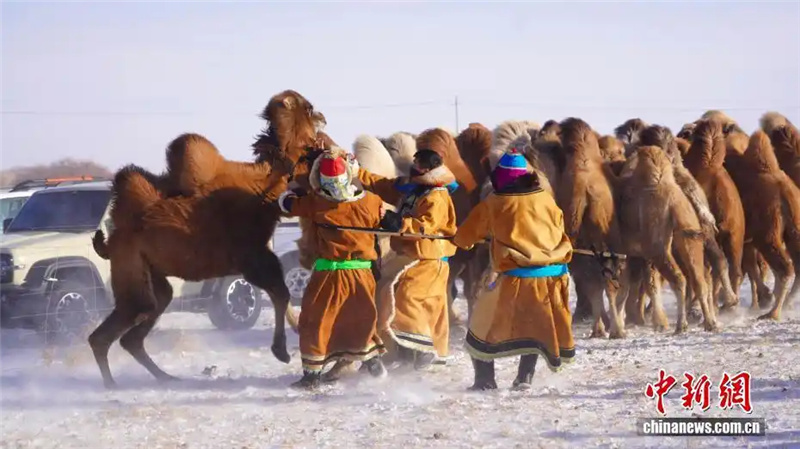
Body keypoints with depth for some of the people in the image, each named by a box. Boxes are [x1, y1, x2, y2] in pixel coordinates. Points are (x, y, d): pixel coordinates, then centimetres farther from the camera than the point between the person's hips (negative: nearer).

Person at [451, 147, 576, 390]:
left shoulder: (492, 204, 0)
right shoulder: (546, 200, 8)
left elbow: (464, 237, 10)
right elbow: (560, 232, 21)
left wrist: (461, 240, 32)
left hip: (515, 278, -3)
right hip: (551, 278, 3)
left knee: (483, 324, 13)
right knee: (536, 326, 24)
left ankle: (485, 379, 5)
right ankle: (524, 378, 17)